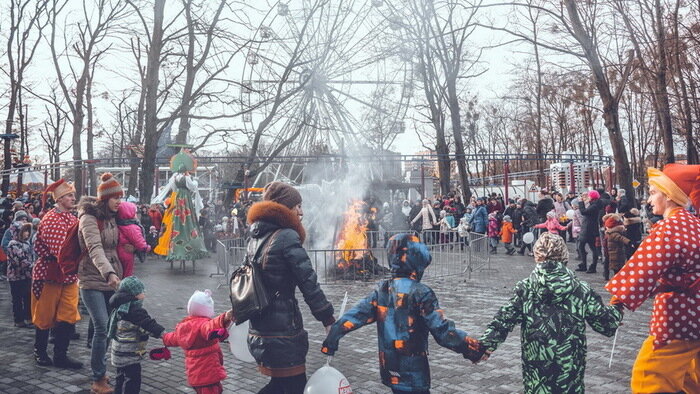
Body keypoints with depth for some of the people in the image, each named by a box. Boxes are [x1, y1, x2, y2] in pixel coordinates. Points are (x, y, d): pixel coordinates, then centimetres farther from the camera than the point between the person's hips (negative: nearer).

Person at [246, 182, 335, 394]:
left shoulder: (257, 237, 11)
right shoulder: (287, 237, -14)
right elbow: (309, 282, -16)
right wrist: (328, 318, -10)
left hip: (258, 332, 9)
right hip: (283, 332, -8)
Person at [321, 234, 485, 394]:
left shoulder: (382, 290, -1)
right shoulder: (421, 293, -16)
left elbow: (354, 316, -3)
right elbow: (443, 331, -18)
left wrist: (330, 341, 2)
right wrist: (474, 348, -12)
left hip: (389, 369, 6)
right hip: (414, 374, -6)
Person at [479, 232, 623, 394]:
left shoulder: (525, 288, -7)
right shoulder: (581, 289, -4)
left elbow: (504, 320, -12)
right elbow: (605, 322, 5)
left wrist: (486, 344, -8)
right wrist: (617, 310, 25)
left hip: (535, 364, -1)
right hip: (571, 366, 1)